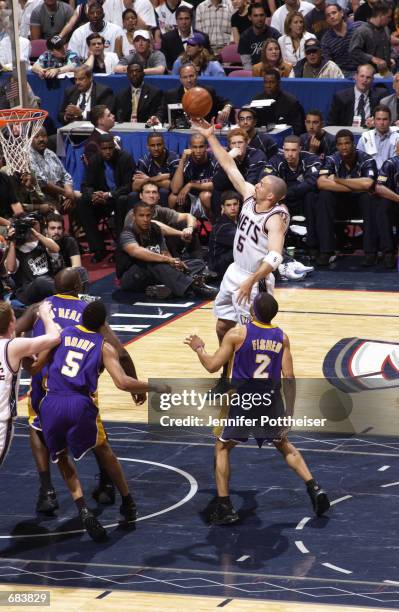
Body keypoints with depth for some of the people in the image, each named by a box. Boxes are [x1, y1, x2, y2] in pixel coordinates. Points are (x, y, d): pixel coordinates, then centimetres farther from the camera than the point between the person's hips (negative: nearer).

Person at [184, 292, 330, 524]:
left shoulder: (237, 335, -9)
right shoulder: (282, 338, 1)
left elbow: (212, 366, -6)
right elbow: (288, 377, 0)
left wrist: (199, 348, 13)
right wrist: (290, 411, 7)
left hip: (244, 400, -3)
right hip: (272, 401, 3)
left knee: (222, 448, 15)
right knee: (284, 445, 27)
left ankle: (224, 507, 7)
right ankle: (315, 489, 14)